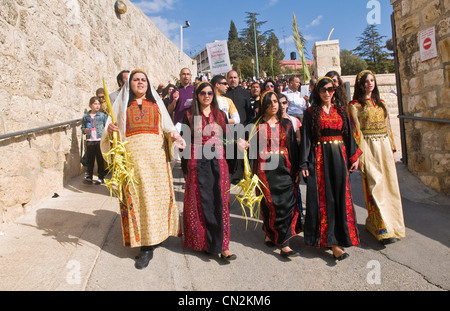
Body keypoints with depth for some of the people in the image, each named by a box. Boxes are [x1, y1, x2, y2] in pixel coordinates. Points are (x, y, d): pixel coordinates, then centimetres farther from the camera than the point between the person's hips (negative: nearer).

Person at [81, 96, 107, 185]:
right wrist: (85, 130, -9)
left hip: (100, 140, -1)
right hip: (89, 141, 1)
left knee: (100, 159, 4)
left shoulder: (102, 115, 4)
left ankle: (101, 177, 14)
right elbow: (82, 128, 13)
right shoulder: (86, 116, 8)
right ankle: (89, 177, 10)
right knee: (90, 159, 4)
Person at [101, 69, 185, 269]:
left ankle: (159, 233, 19)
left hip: (156, 154, 2)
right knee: (137, 196, -4)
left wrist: (173, 135, -8)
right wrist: (110, 129, -13)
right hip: (132, 155, -1)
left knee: (159, 192, 0)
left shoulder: (156, 103, 18)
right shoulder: (121, 103, 15)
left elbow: (166, 126, 12)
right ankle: (146, 246, 3)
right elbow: (112, 129, 10)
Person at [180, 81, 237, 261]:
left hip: (218, 162, 2)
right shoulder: (190, 115, 5)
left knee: (220, 202, -1)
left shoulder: (220, 115, 11)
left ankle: (221, 245, 4)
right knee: (201, 202, 4)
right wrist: (185, 167, -6)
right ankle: (202, 242, 20)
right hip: (197, 163, -1)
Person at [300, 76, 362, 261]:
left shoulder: (341, 111, 13)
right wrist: (304, 164, -10)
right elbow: (306, 138, -3)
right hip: (320, 157, -3)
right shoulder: (311, 112, 2)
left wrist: (355, 156, 3)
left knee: (340, 197, 2)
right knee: (323, 198, -3)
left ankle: (334, 239, 14)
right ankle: (332, 241, 4)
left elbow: (349, 135, 13)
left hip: (339, 156, 4)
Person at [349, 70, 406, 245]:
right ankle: (383, 230, -5)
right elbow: (355, 131, -6)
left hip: (384, 146, 6)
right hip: (369, 147, -6)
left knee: (390, 184, 6)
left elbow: (388, 127, 17)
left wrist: (392, 149, 12)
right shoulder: (355, 105, -1)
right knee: (375, 186, -9)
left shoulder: (381, 103, 16)